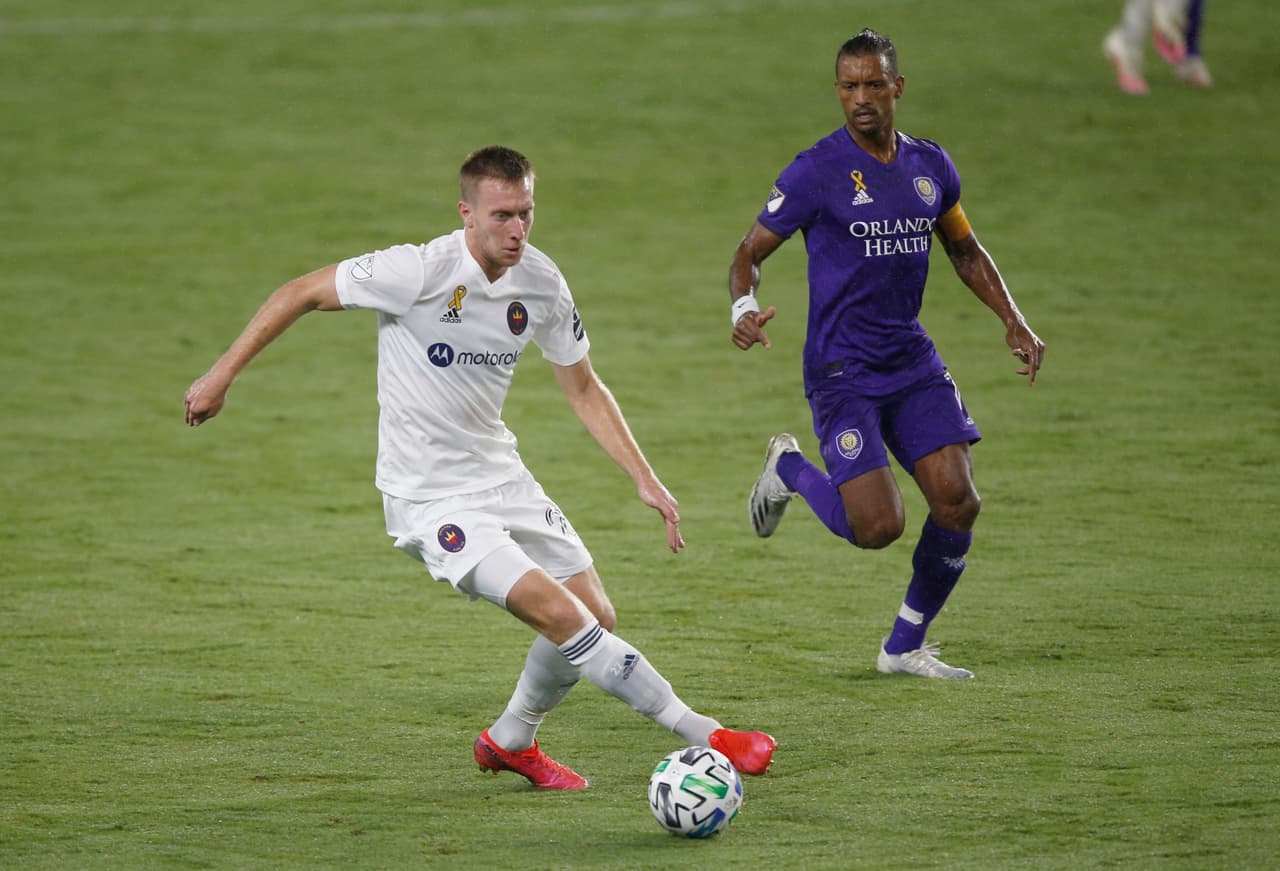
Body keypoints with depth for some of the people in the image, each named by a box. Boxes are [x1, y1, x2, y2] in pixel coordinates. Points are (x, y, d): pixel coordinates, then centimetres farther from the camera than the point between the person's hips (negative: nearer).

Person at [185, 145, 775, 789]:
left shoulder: (541, 283, -3)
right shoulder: (419, 271, -21)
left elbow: (583, 388, 10)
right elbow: (301, 294, -11)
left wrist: (645, 478, 4)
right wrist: (221, 376, -9)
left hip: (500, 475, 7)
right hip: (429, 496, -7)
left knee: (597, 618, 6)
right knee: (561, 615, -18)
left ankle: (510, 741, 30)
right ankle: (702, 735, -12)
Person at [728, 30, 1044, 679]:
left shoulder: (930, 166, 7)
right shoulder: (815, 173, -10)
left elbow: (964, 249, 22)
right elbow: (750, 252, -4)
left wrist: (1013, 322, 11)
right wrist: (743, 309, -25)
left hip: (912, 361, 5)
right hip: (842, 372, -5)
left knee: (957, 503, -7)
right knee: (878, 526, -14)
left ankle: (905, 647, 12)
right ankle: (789, 468, 18)